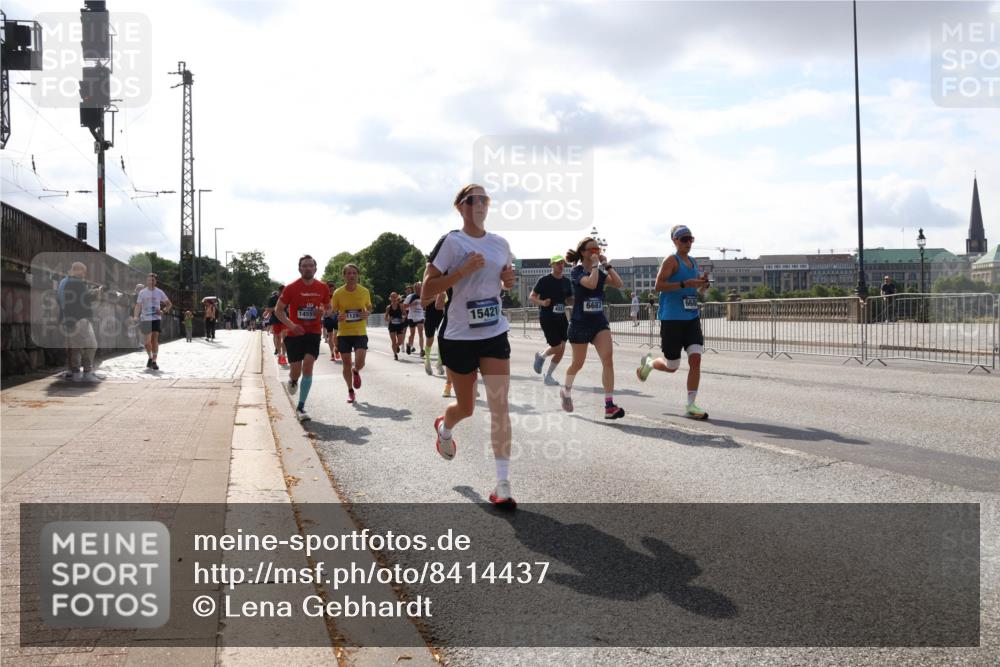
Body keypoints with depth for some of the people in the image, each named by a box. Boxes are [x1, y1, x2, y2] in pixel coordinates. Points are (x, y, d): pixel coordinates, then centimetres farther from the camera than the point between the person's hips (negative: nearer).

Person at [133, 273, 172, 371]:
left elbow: (169, 304, 11)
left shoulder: (159, 292, 4)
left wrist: (163, 311, -6)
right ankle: (150, 357, 27)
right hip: (145, 319, 0)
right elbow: (138, 306, 0)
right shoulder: (142, 293, 2)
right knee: (147, 341, 3)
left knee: (155, 339, -10)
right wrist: (135, 318, -11)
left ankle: (154, 362, -7)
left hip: (156, 319, 0)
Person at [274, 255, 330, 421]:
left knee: (308, 366, -13)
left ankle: (300, 407, -6)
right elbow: (278, 309, -2)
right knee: (296, 371, -1)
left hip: (313, 332, 1)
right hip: (294, 333, -1)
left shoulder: (323, 287, 1)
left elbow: (328, 307, 16)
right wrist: (291, 325, -17)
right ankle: (292, 380, 40)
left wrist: (323, 311, -9)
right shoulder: (291, 288, -7)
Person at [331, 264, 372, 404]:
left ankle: (356, 372, 25)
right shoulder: (338, 293, -4)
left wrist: (367, 313, -8)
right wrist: (337, 317, -18)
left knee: (360, 363, -13)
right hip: (344, 333, 0)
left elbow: (369, 307, 14)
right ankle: (350, 391, 24)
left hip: (360, 332, 0)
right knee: (346, 364, 5)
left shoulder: (364, 291, -1)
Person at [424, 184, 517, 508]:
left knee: (500, 405, -7)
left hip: (495, 334, 3)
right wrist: (464, 270, -23)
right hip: (458, 336, -3)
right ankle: (443, 427, 50)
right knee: (466, 407, 12)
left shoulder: (501, 244, 6)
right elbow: (427, 290, -14)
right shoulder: (450, 242, -10)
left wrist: (510, 280, 0)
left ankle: (503, 484, -4)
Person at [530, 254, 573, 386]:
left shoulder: (567, 282, 8)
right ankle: (541, 356, 25)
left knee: (561, 350, 1)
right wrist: (542, 302, -23)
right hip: (547, 318, -5)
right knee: (557, 347, -8)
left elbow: (569, 300, 17)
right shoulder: (544, 280, -7)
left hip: (561, 317, 5)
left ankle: (548, 375, 18)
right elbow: (531, 297, -5)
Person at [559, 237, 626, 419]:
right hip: (580, 323, -4)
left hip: (600, 322, 4)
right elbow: (591, 283, -29)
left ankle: (609, 406, -19)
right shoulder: (577, 271, -8)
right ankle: (566, 391, 42)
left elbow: (619, 284, -4)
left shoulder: (599, 272, 9)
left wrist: (607, 265, -3)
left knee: (608, 358, -16)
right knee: (578, 363, 10)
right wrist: (595, 265, -16)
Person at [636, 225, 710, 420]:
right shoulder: (671, 260, -8)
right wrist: (685, 284, -24)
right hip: (671, 319, -6)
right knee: (671, 366, 3)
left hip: (692, 317, 6)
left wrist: (702, 284, 2)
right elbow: (659, 286, -17)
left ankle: (691, 405, -2)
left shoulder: (693, 262, 15)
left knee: (695, 358, -8)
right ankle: (649, 362, 37)